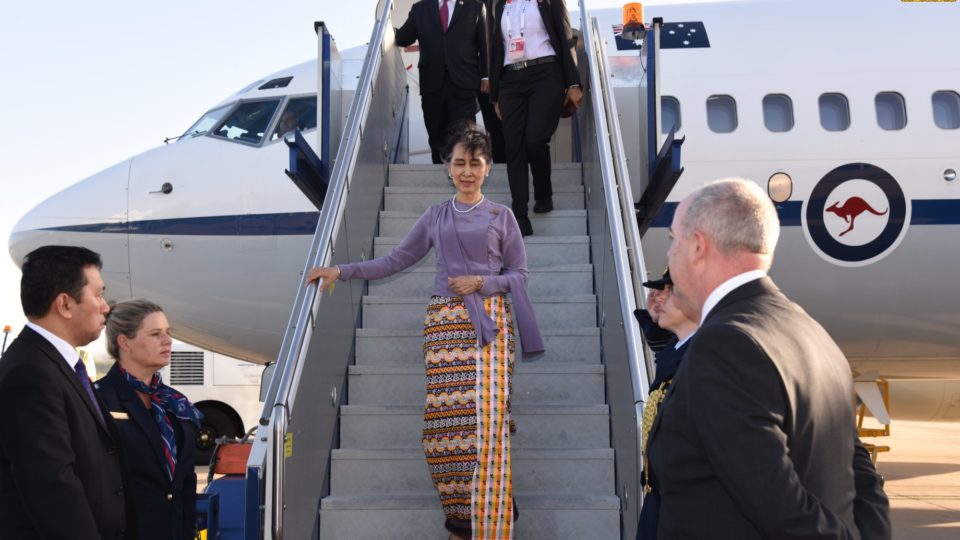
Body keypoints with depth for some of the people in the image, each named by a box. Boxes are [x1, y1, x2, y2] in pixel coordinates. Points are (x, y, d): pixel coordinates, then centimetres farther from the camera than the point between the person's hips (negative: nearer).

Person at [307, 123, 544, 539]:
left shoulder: (501, 216, 8)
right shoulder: (435, 217, 13)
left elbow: (519, 274, 7)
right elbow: (395, 261, 14)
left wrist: (481, 282, -9)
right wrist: (341, 271, 8)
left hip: (489, 321, -2)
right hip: (445, 322, 2)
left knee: (487, 421, -12)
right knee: (445, 421, -5)